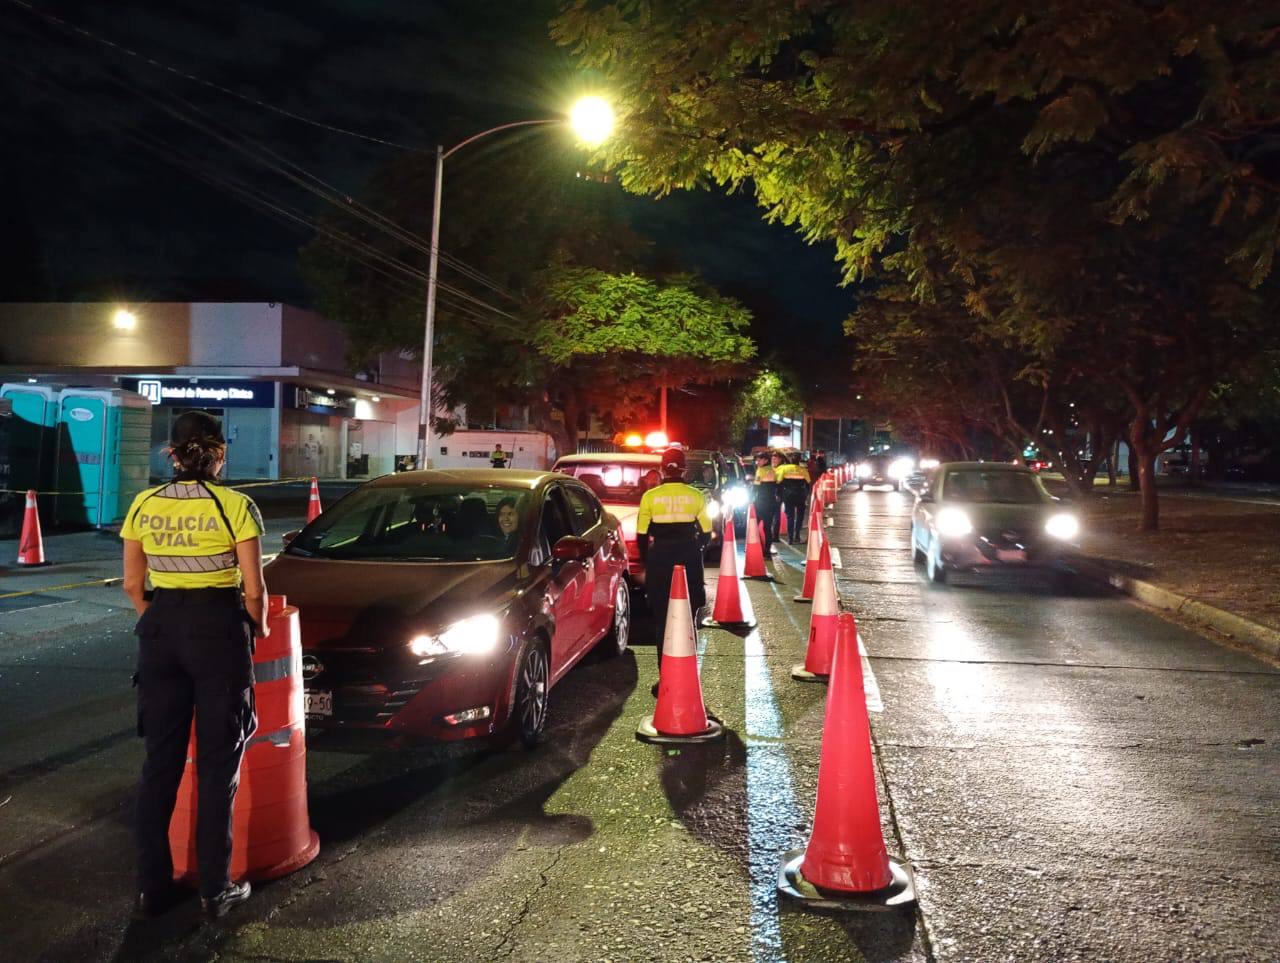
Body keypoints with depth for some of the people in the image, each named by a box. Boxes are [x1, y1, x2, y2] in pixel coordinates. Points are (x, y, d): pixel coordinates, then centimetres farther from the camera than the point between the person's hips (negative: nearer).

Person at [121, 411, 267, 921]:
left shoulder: (143, 505, 2)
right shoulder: (235, 506, -11)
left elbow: (133, 584, 7)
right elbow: (253, 588, -9)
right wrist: (258, 629, 9)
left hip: (161, 629, 4)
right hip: (219, 629, -4)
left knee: (160, 759, 14)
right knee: (218, 762, 7)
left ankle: (151, 887, 21)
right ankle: (216, 889, 14)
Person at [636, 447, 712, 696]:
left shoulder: (650, 496, -4)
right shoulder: (696, 496, -1)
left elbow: (642, 535, -1)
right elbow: (706, 533, 3)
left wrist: (647, 562, 11)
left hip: (659, 558, -1)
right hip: (689, 557, 1)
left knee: (662, 619, 6)